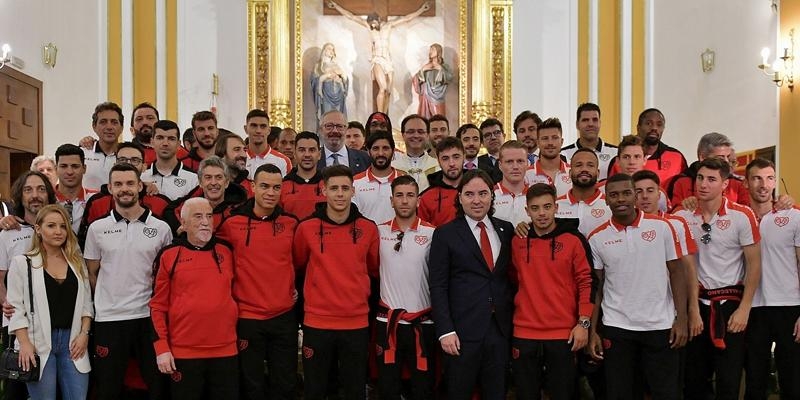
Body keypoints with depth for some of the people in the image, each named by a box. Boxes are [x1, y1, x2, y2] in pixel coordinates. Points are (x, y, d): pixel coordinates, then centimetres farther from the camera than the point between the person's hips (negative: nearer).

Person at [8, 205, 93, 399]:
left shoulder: (77, 261, 11)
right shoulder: (22, 262, 0)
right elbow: (16, 307, -4)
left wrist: (84, 334, -1)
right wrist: (24, 343, -12)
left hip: (72, 341, 3)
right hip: (38, 343, -3)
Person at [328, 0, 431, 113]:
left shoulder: (388, 25, 7)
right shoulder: (368, 26, 3)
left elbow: (407, 18, 12)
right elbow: (351, 16, 5)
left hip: (388, 60, 3)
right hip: (377, 59, -3)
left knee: (387, 91, 0)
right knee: (382, 88, -21)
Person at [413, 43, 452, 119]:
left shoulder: (444, 66, 4)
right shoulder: (426, 66, 13)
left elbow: (450, 78, -13)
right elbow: (415, 79, 6)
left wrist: (440, 69, -14)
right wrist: (422, 70, -6)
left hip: (437, 99, -3)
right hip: (426, 97, 3)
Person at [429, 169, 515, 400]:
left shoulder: (506, 230, 9)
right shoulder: (445, 234, -2)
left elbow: (510, 276, 12)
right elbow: (438, 287, -5)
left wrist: (513, 321, 5)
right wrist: (445, 331, -12)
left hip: (500, 328, 3)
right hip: (463, 329, -3)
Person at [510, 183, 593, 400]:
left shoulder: (574, 240, -3)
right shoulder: (517, 241, 4)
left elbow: (586, 282, -2)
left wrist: (583, 323, -7)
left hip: (564, 334, -2)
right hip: (524, 334, 2)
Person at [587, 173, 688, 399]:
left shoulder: (661, 227, -2)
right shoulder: (597, 238, 0)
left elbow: (676, 272, 1)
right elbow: (596, 287, 4)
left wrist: (681, 319, -6)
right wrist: (592, 331, 0)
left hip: (660, 325, 0)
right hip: (616, 328, 1)